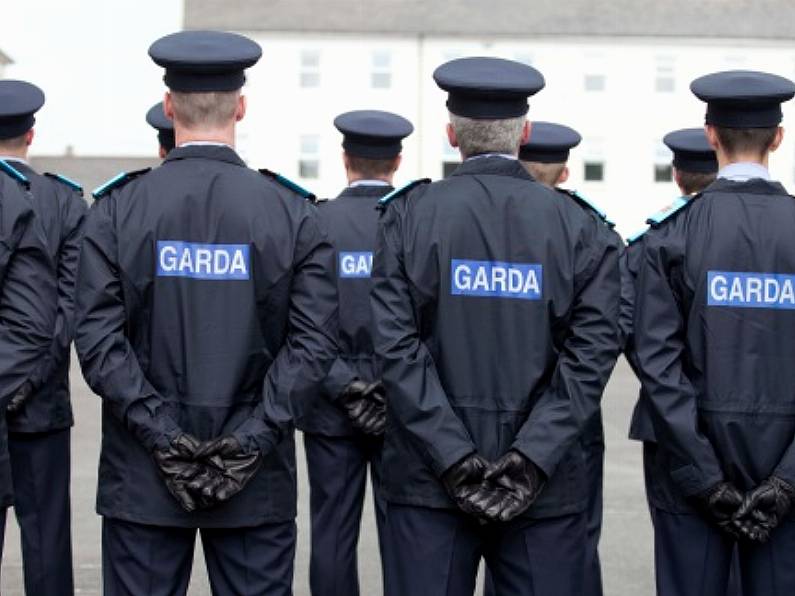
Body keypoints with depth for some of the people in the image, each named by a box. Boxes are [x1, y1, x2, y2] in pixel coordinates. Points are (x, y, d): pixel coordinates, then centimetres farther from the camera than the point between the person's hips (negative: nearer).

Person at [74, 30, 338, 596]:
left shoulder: (118, 208, -3)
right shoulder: (294, 212, -3)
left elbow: (97, 336, -9)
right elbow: (315, 341, -9)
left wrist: (164, 436, -8)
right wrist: (252, 439, -9)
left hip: (142, 481, 0)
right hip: (259, 485, 0)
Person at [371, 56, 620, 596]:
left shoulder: (409, 215, -1)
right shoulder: (579, 226, 1)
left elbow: (396, 344, -9)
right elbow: (592, 352, -7)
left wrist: (452, 456, -9)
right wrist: (534, 457, -9)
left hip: (431, 476, 0)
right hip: (548, 484, 1)